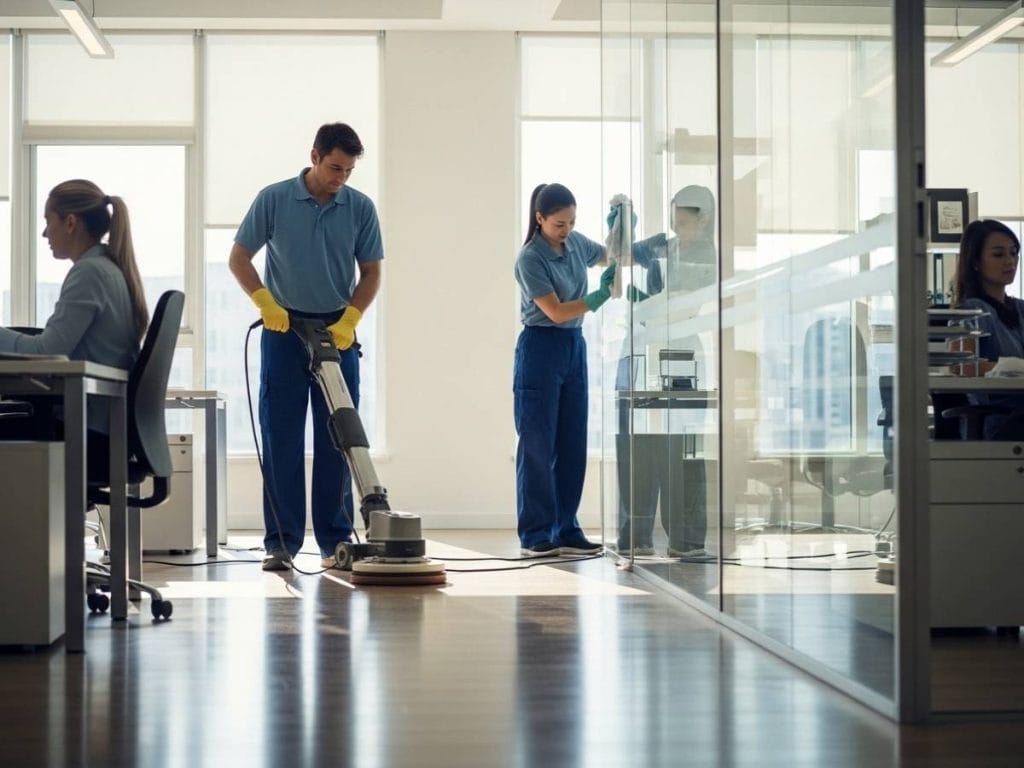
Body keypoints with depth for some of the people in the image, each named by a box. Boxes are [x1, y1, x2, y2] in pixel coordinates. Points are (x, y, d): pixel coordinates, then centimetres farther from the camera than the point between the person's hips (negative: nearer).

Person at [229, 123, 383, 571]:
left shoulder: (361, 208, 0)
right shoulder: (274, 199, -5)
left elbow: (371, 273, 4)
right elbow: (239, 258, -1)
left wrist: (349, 320, -11)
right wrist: (265, 302, -15)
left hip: (337, 332, 2)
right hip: (284, 329, -1)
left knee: (336, 441, 3)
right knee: (281, 440, -1)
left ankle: (335, 540, 9)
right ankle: (281, 542, 3)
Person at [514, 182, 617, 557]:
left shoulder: (576, 243, 6)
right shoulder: (530, 259, -14)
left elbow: (611, 257, 22)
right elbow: (556, 311, -18)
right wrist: (601, 295, -22)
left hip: (575, 347, 7)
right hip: (541, 347, -7)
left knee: (572, 443, 7)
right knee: (538, 445, -3)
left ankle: (566, 530, 13)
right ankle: (536, 534, 2)